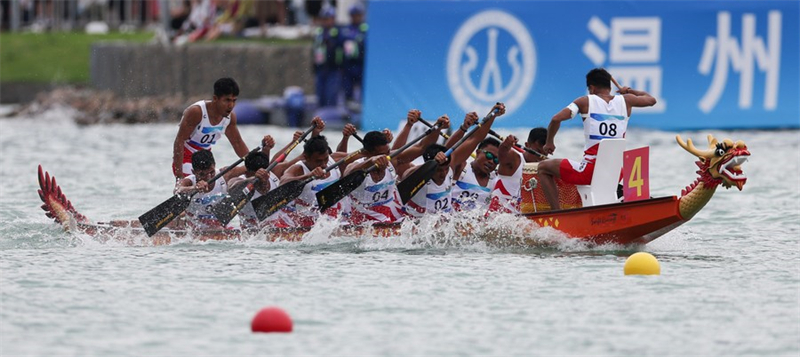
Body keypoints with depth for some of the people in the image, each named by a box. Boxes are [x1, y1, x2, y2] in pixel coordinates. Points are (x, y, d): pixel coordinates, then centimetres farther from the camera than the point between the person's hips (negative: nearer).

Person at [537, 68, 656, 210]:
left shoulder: (585, 102, -3)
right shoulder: (625, 101, 6)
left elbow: (556, 119, -12)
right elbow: (651, 100, 25)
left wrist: (549, 142, 5)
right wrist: (629, 90, 40)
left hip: (590, 171, -5)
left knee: (543, 168, 14)